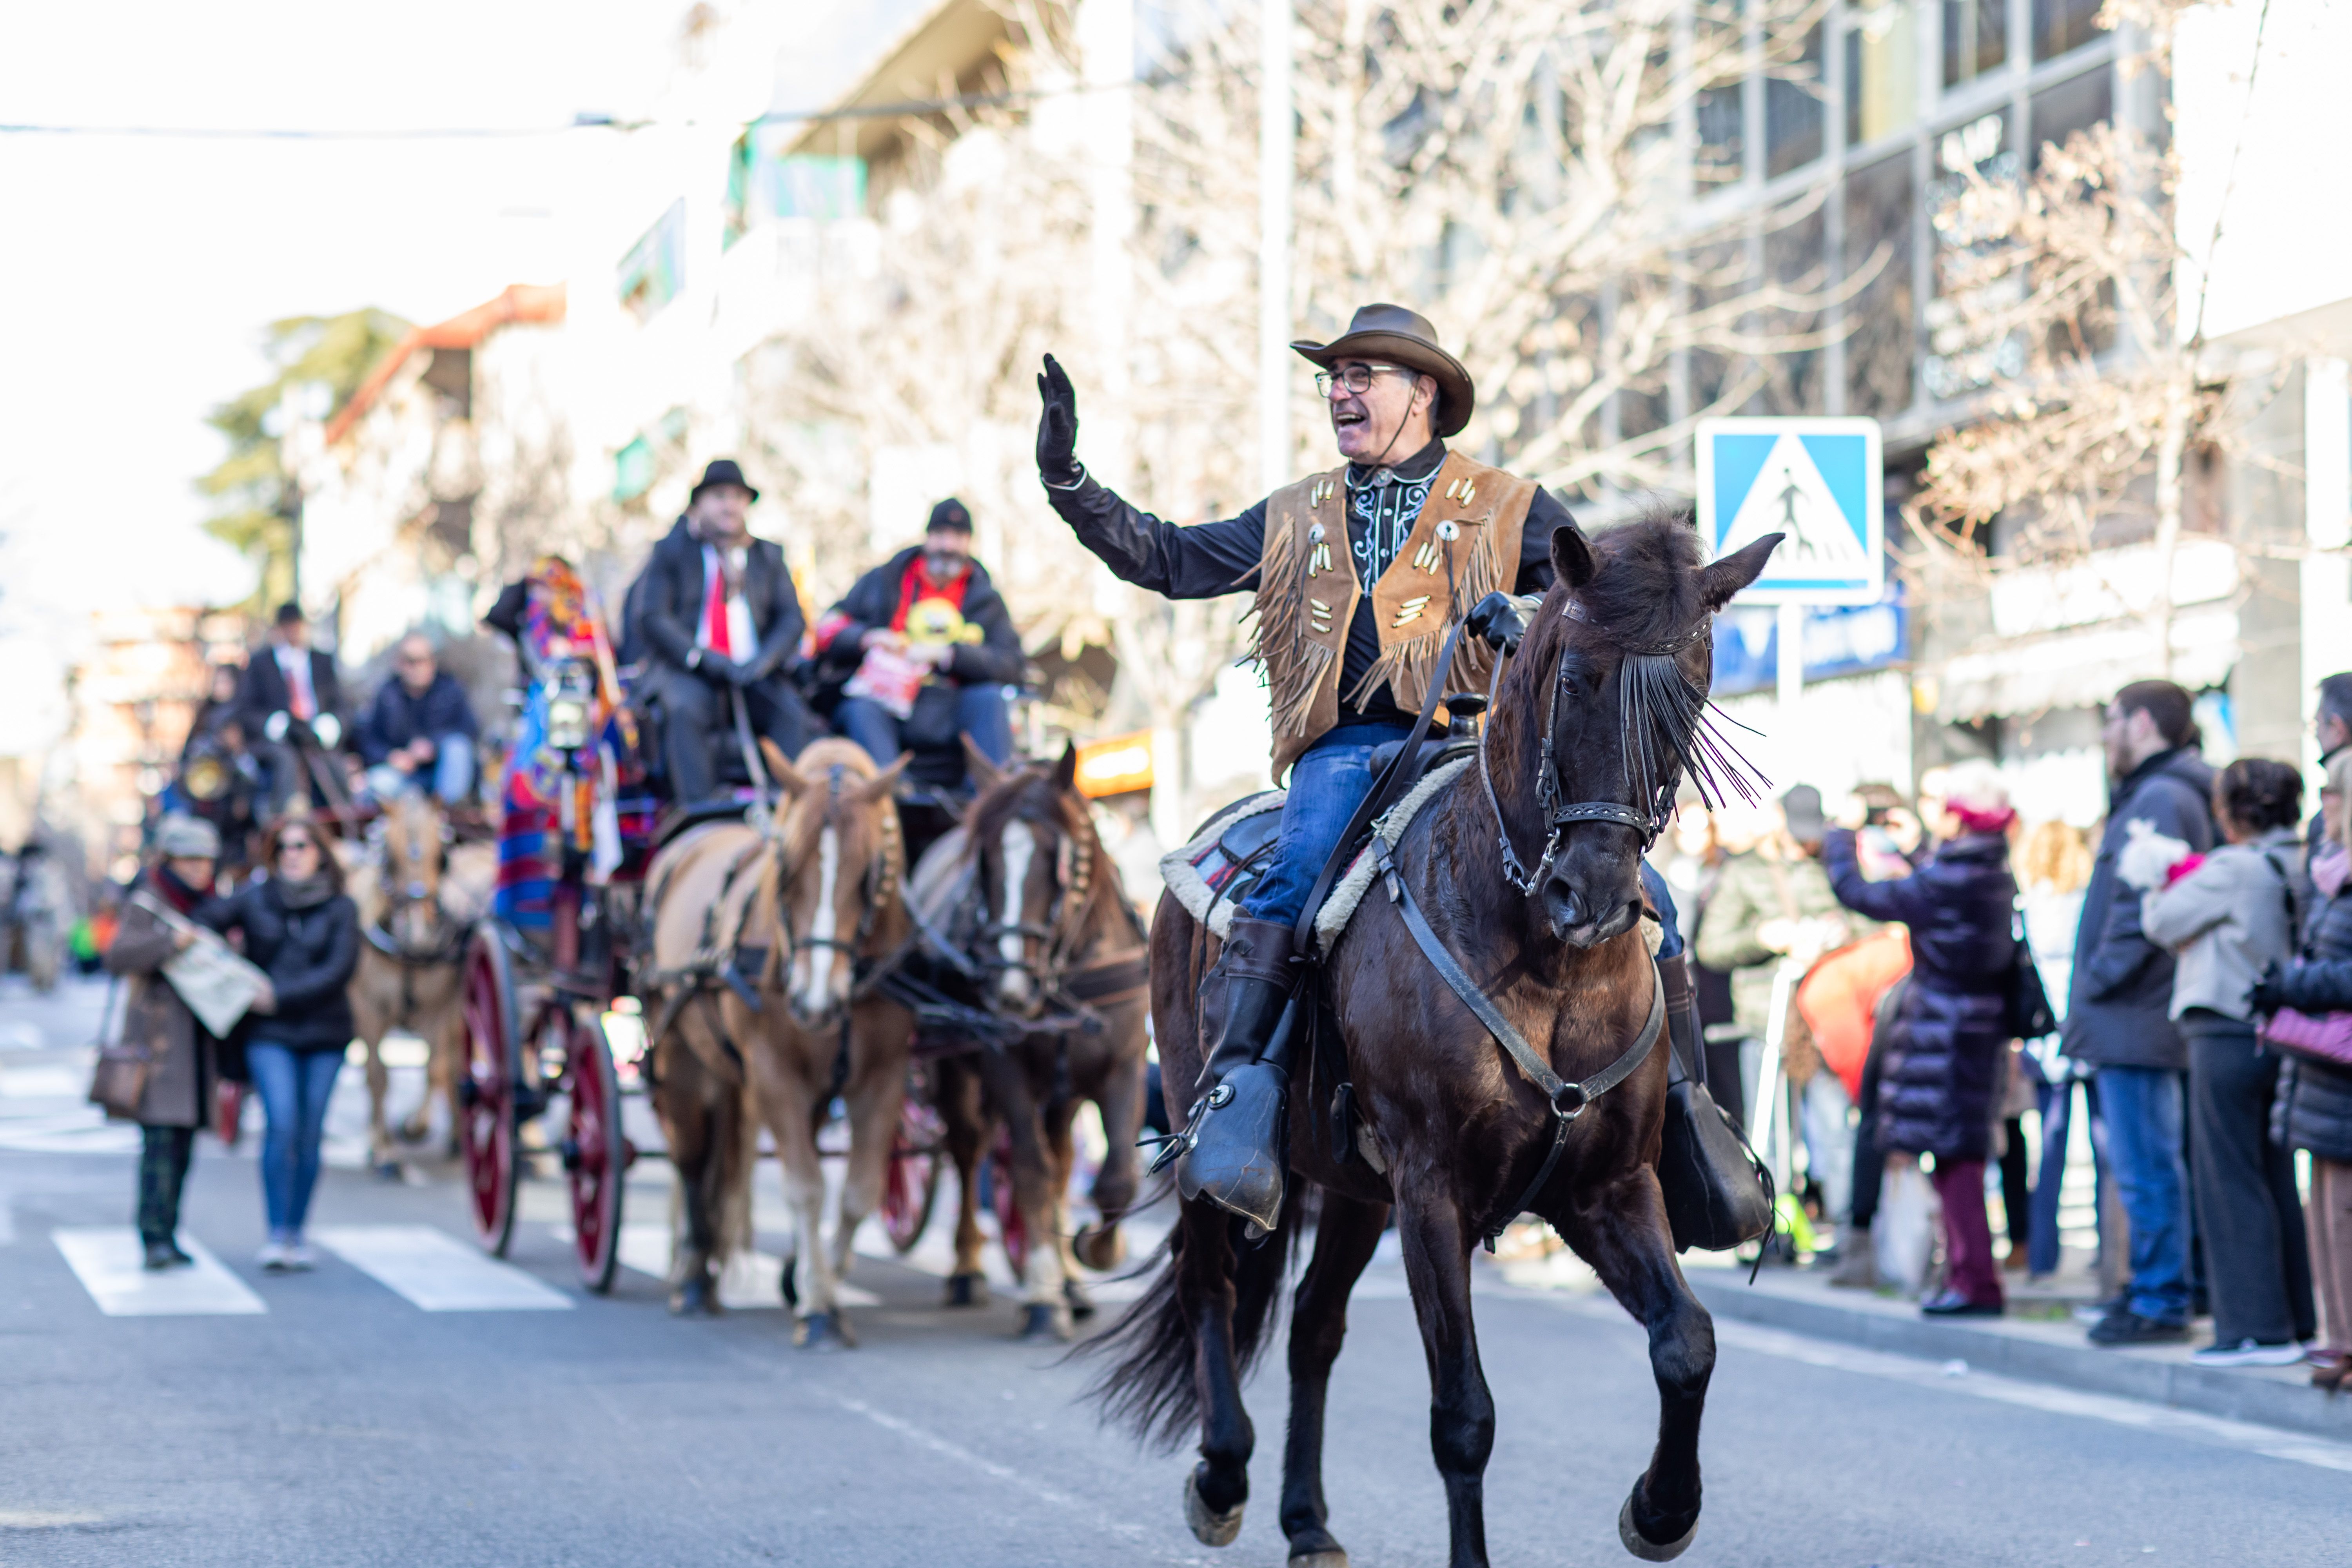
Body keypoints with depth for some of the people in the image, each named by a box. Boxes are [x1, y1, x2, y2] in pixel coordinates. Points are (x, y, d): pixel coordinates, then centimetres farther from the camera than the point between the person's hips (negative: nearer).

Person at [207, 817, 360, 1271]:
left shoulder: (340, 909, 3)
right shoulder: (255, 899, 5)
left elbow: (339, 970, -7)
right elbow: (207, 924, 0)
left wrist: (281, 995, -14)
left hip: (324, 1034, 1)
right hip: (269, 1034, -1)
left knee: (309, 1136, 3)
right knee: (281, 1125, -15)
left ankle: (296, 1233, 14)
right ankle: (277, 1234, -12)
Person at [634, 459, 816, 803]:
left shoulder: (768, 556, 19)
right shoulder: (672, 551, 10)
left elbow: (791, 617, 10)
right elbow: (654, 617, -1)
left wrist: (765, 659, -12)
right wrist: (703, 658, -15)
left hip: (753, 672, 3)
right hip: (687, 670, -3)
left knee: (793, 716, -26)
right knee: (684, 711, -35)